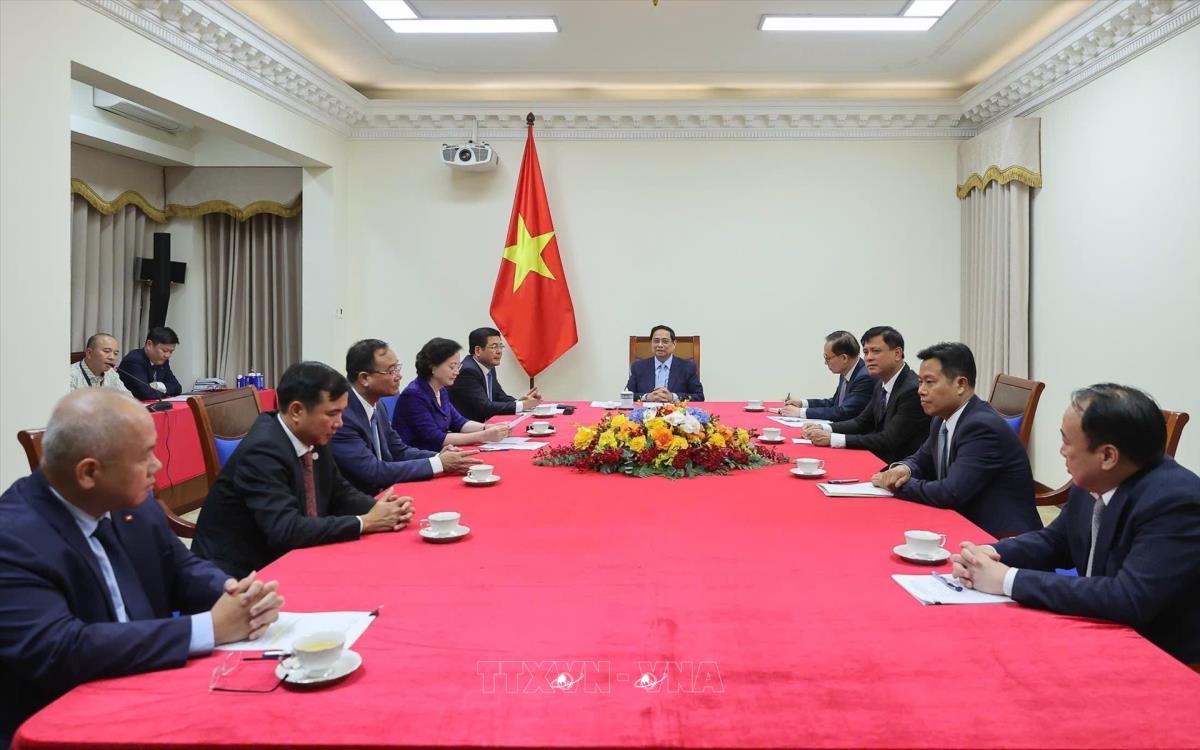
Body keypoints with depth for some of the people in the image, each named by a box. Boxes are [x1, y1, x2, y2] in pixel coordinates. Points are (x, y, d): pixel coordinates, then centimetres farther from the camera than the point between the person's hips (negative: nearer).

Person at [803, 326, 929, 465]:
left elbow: (889, 440, -24)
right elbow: (862, 423, 15)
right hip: (879, 460, 7)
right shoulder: (882, 384, 8)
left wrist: (832, 438, -25)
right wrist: (823, 429, -3)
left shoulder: (913, 390, -20)